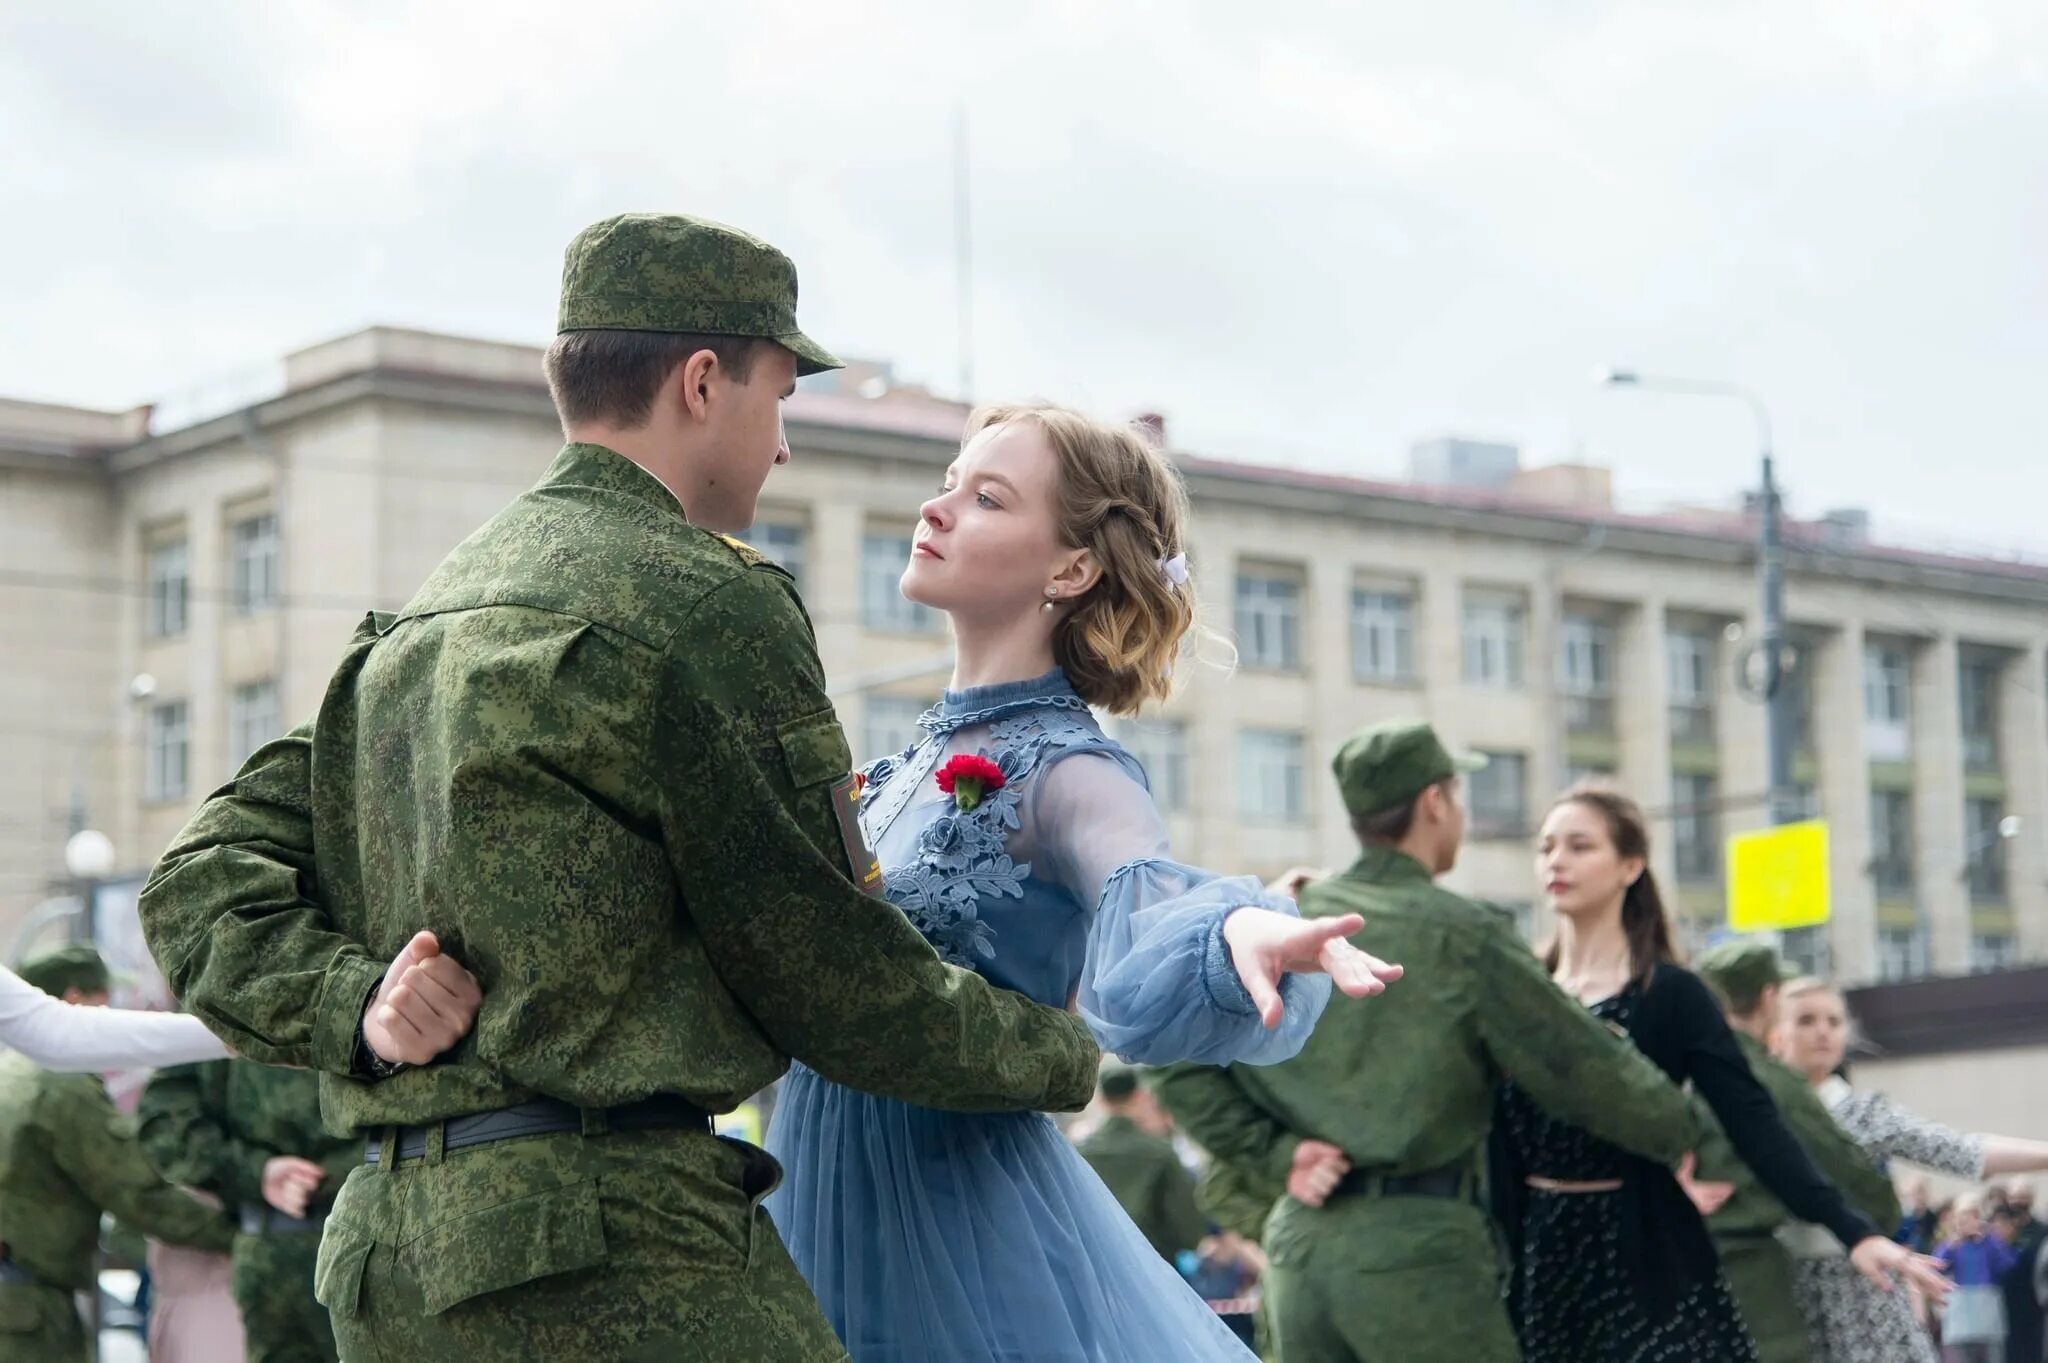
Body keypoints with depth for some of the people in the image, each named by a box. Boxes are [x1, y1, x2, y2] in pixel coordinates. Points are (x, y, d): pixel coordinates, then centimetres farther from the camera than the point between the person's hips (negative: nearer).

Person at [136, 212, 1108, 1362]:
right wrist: (1057, 1057, 10)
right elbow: (827, 970, -5)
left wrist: (356, 1007, -1)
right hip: (607, 1254, -9)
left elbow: (205, 888, 15)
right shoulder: (704, 601, -6)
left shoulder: (418, 625, 20)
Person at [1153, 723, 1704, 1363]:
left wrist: (1275, 1150, 2)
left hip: (1298, 1240, 6)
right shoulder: (1463, 936, -7)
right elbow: (1582, 1065, -5)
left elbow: (1184, 1067, 4)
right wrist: (1680, 1135, 9)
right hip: (1419, 1242, -6)